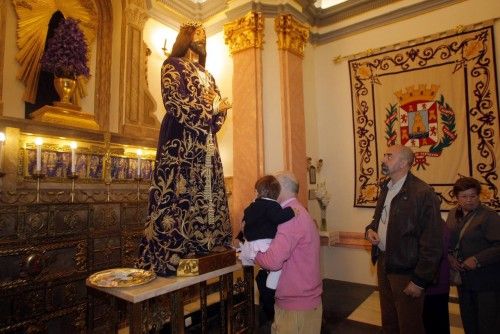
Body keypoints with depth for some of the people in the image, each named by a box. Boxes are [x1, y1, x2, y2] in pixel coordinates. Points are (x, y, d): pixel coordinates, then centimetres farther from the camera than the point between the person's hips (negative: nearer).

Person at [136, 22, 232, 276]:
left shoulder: (207, 75, 26)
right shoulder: (173, 65, 5)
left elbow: (217, 107, 20)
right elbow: (176, 103, -11)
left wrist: (220, 109, -4)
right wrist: (211, 108, -6)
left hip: (205, 144, 7)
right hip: (180, 142, -7)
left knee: (207, 195, 4)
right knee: (177, 195, -11)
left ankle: (205, 251, 12)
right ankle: (169, 256, -4)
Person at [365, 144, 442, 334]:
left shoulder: (423, 193, -18)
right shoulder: (386, 188, 7)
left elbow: (432, 243, -18)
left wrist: (420, 280, -15)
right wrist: (370, 229, 0)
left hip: (406, 270, -7)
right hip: (383, 263, 7)